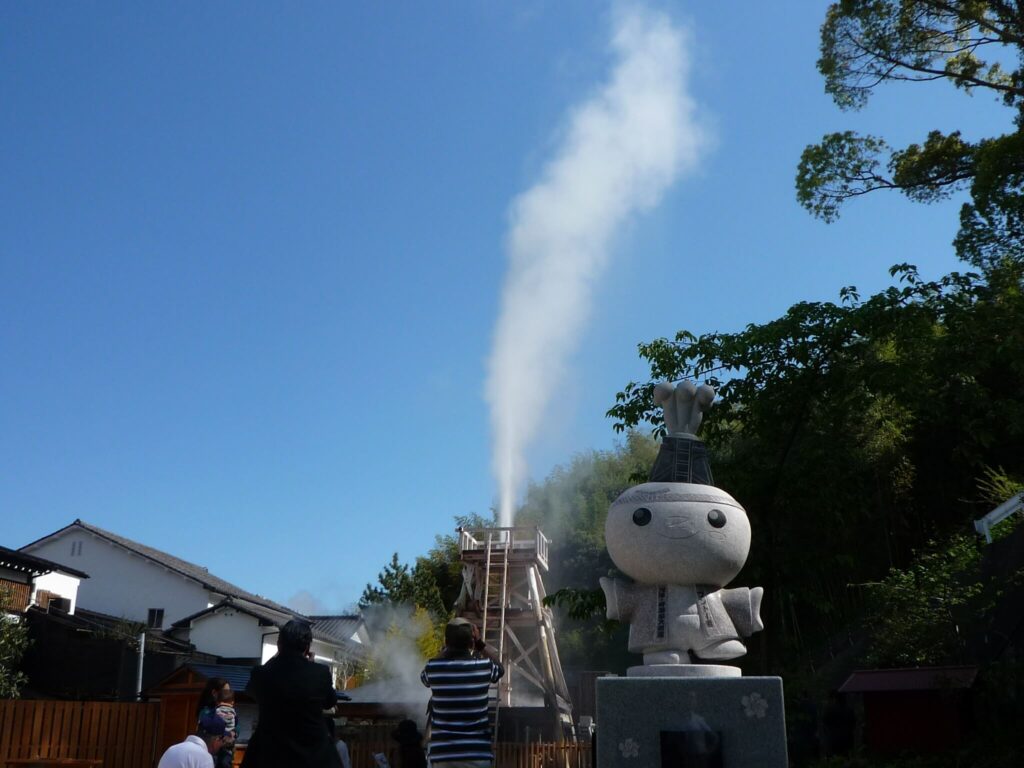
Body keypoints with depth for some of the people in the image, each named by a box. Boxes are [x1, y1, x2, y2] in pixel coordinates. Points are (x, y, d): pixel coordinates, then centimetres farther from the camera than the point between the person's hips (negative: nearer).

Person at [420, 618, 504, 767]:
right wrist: (480, 642, 20)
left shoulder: (433, 668, -3)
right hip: (477, 753, -1)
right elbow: (500, 667, 21)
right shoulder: (483, 666, -4)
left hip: (442, 754, 1)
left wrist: (446, 647, 22)